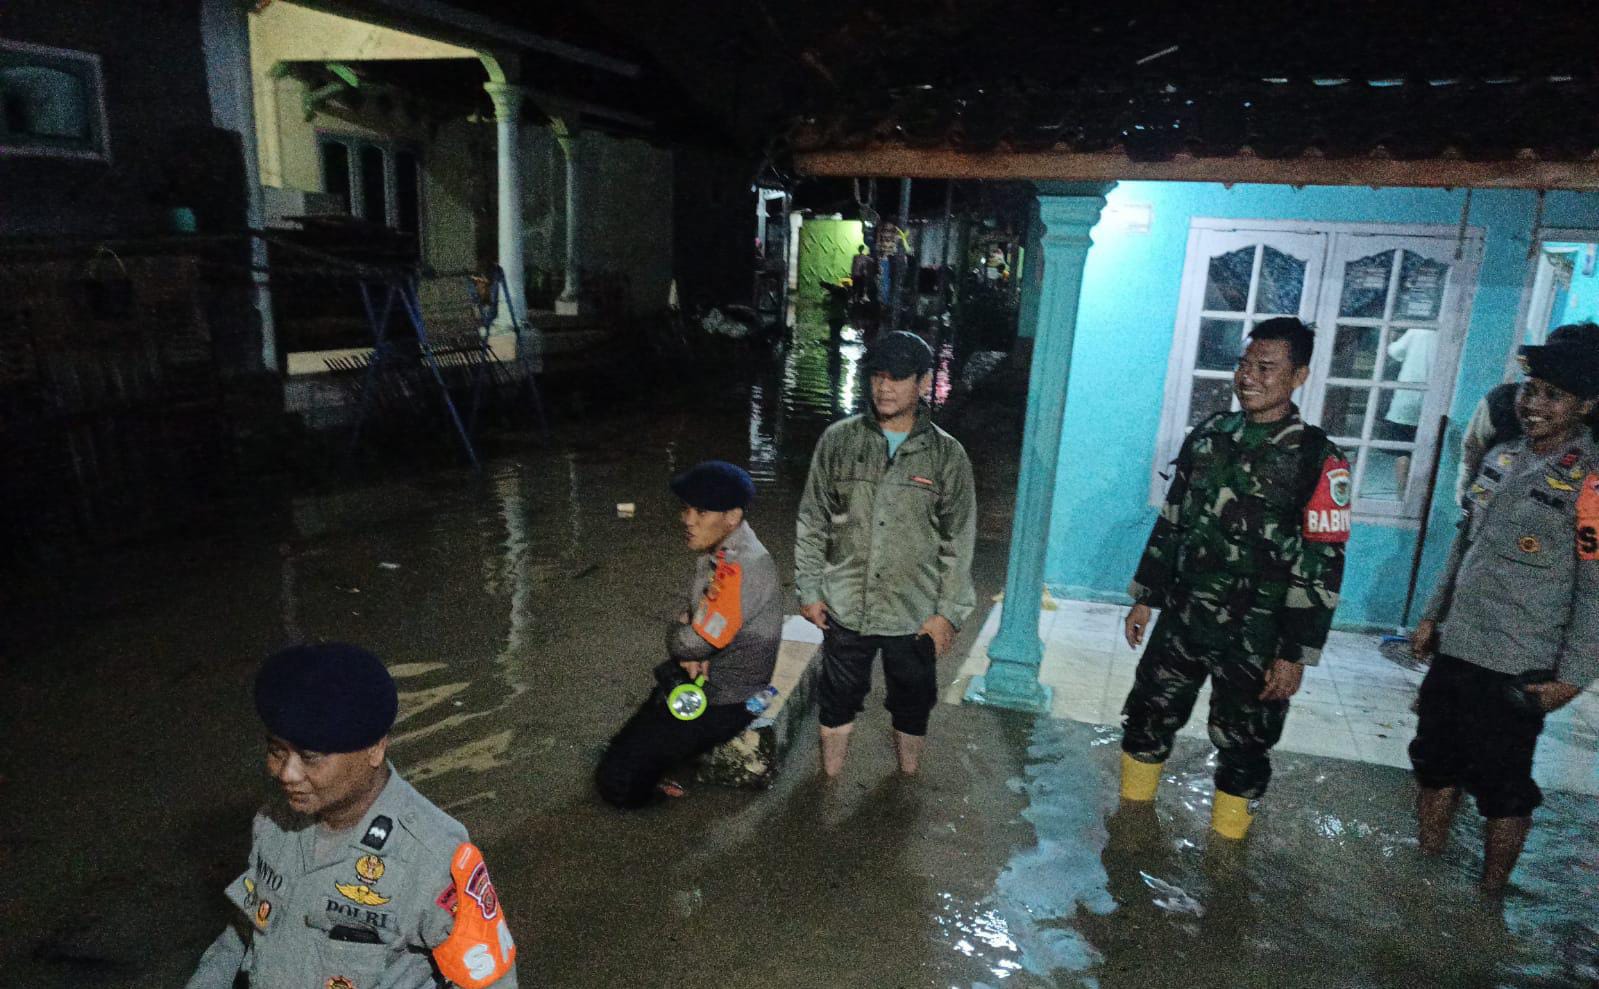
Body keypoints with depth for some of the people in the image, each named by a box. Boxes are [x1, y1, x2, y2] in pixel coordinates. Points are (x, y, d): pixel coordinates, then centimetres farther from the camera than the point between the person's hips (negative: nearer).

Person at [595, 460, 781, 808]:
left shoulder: (742, 569, -30)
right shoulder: (715, 550, 1)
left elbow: (695, 641, -28)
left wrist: (677, 633, -4)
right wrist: (689, 651, -12)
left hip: (725, 701, -9)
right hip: (700, 676, 9)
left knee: (617, 780, -9)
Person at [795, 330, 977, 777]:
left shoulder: (947, 455, -6)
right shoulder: (838, 440, -4)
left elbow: (959, 542, -2)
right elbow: (812, 522, 2)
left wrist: (948, 612, -5)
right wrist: (809, 590, 0)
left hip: (916, 614, 0)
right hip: (846, 607, 1)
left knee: (912, 706, 17)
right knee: (838, 701, 16)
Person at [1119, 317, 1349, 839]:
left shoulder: (1318, 461, -12)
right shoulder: (1208, 435, 3)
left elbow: (1321, 568, -13)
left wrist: (1296, 654, -14)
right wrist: (1144, 596, 10)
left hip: (1255, 639, -4)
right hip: (1181, 620, 5)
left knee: (1242, 746, 11)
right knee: (1147, 718, 14)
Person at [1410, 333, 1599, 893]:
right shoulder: (1501, 458, 7)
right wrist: (1433, 614, 15)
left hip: (1516, 672, -7)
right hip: (1452, 651, 7)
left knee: (1502, 788, 9)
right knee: (1434, 764, 17)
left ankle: (1488, 896, 28)